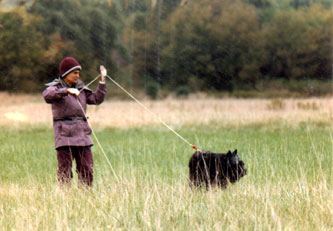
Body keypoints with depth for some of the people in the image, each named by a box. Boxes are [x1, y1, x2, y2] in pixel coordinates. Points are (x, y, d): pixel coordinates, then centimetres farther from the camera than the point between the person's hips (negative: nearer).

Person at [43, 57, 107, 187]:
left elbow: (97, 99, 15)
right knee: (65, 171, -5)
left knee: (87, 170, 4)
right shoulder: (55, 87, -1)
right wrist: (67, 91, -34)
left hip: (82, 133, 5)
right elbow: (47, 95, -22)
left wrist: (102, 82, 5)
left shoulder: (81, 88, 17)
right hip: (64, 134, -5)